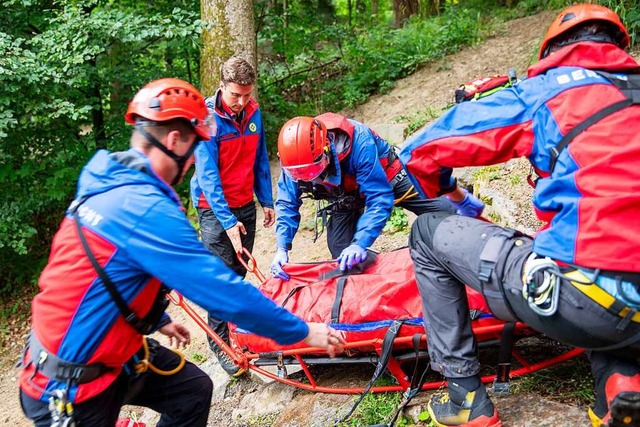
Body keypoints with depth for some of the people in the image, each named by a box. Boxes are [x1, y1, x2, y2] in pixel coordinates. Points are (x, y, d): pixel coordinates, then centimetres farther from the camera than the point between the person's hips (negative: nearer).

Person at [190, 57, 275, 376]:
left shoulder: (254, 113, 1)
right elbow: (207, 174, -19)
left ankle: (236, 329, 27)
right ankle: (219, 342, 3)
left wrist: (266, 200, 11)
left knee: (240, 271, 12)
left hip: (245, 205, 5)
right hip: (215, 208, -5)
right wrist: (227, 220, -23)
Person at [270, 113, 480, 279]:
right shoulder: (293, 160, -29)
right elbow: (287, 205, -18)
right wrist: (282, 248, -32)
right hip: (347, 195, 4)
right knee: (341, 256, -5)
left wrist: (360, 243, -51)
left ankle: (462, 202, 32)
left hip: (386, 176, -4)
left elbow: (379, 198, -42)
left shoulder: (358, 142, -43)